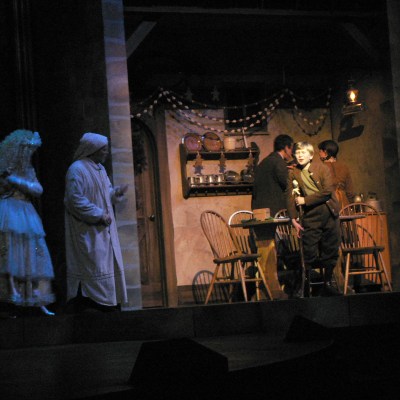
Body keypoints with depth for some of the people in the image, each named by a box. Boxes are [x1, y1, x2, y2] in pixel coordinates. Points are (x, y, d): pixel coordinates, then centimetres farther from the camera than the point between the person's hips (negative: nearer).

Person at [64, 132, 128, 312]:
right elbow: (75, 199, -19)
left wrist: (117, 191, -1)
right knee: (92, 263, -10)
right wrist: (99, 215, -19)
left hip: (103, 228, 9)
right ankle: (86, 303, -5)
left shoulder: (100, 168, 14)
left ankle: (105, 303, 13)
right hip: (87, 229, -9)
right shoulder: (77, 169, -14)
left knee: (107, 262, 8)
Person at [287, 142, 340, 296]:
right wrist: (294, 219, -4)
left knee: (330, 250, 4)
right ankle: (306, 285, 2)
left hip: (328, 212, 0)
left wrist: (305, 200, -11)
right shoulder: (293, 173, 5)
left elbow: (327, 191, -10)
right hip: (310, 215, 0)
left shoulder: (322, 168, 0)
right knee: (310, 251, -7)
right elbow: (290, 196, 4)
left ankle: (328, 283, 15)